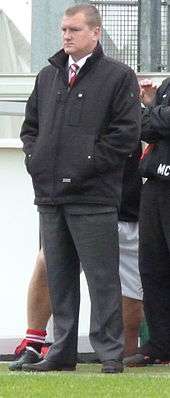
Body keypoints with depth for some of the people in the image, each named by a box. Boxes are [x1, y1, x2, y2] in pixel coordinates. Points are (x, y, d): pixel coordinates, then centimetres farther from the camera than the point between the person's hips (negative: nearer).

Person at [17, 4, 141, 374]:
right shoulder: (48, 77, 17)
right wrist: (34, 157, 6)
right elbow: (30, 125, 24)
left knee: (102, 277, -5)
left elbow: (126, 134, -8)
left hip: (93, 197, -6)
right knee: (59, 277, 9)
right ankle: (62, 352, 15)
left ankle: (110, 353, -2)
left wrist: (86, 164, -12)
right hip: (50, 195, 6)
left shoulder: (118, 77, -1)